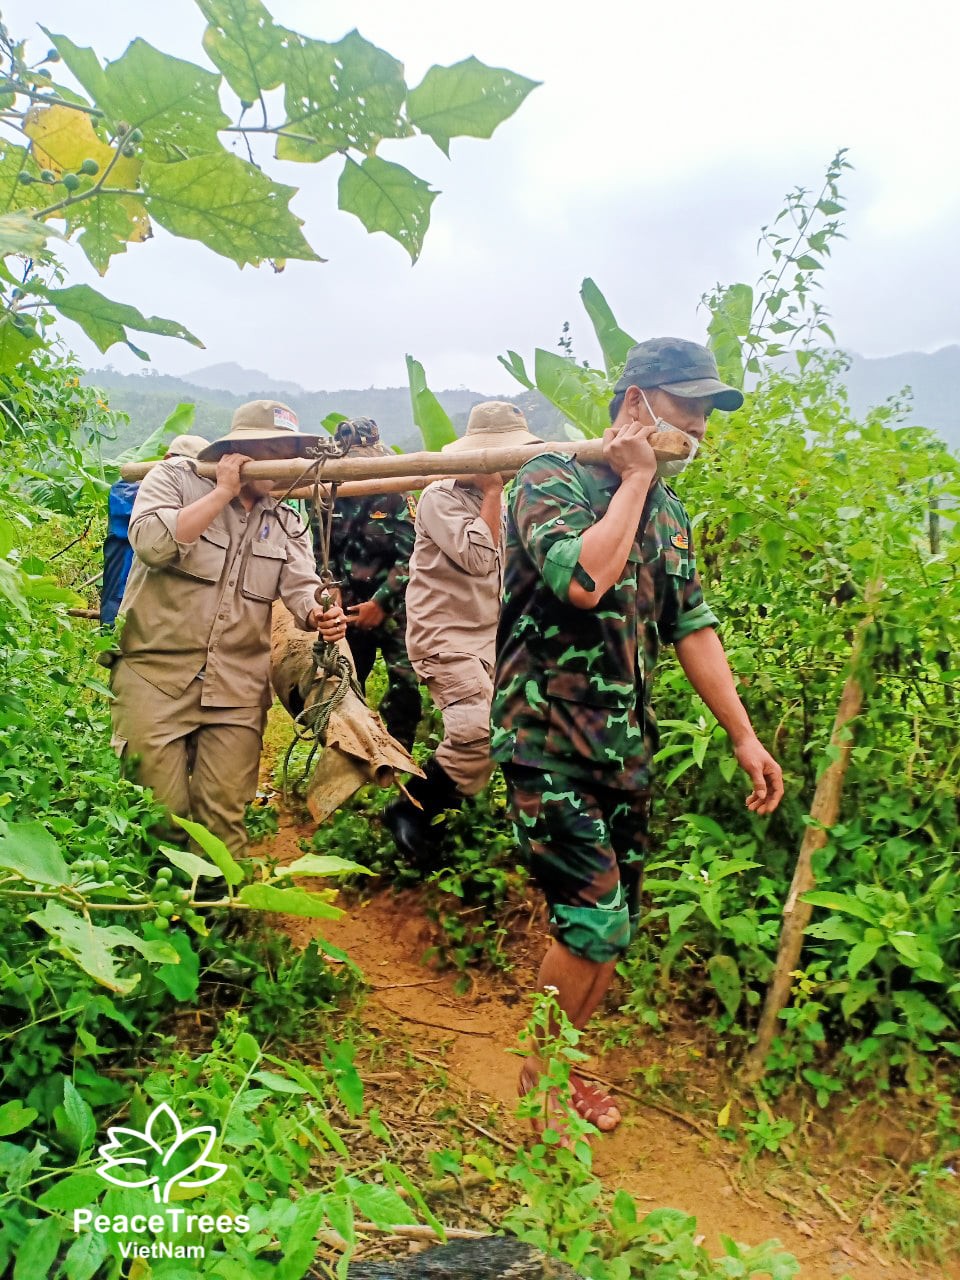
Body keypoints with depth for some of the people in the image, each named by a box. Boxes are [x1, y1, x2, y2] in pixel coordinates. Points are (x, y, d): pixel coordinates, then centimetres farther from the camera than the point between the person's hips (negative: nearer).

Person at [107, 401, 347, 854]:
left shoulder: (286, 524, 14)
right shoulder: (174, 478, 1)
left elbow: (302, 588, 1)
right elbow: (152, 543, -17)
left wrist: (319, 616, -23)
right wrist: (223, 491, -12)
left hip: (237, 691, 3)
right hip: (156, 677, -3)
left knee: (224, 820, 2)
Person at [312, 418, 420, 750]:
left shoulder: (395, 497, -4)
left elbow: (411, 556, -11)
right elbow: (321, 553, 12)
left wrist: (380, 603, -16)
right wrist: (333, 594, -2)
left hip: (392, 609, -3)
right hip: (349, 610, 3)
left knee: (405, 684, -10)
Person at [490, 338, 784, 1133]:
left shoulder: (670, 513, 12)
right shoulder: (552, 481, -10)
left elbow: (693, 627, 12)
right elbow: (584, 579, -29)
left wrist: (745, 738, 7)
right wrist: (634, 480, -15)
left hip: (626, 747, 7)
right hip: (547, 741, -7)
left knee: (616, 929, 12)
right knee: (595, 921, -9)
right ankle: (538, 1082, 17)